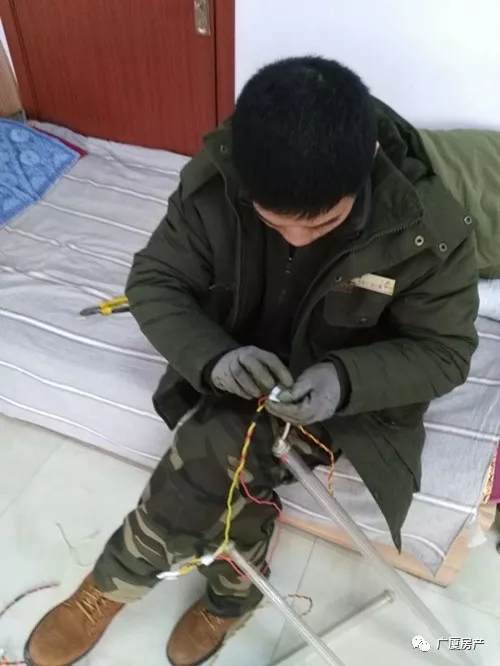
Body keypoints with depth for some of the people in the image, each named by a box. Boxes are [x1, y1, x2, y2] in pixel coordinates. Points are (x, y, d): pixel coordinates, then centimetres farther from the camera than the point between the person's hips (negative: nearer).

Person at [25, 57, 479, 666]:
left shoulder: (428, 226, -23)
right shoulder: (212, 181, -18)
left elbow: (445, 350, -13)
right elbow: (154, 282, -10)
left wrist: (346, 379, -33)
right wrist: (213, 356, -30)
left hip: (355, 397, -2)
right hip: (241, 378, 3)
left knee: (217, 463, -23)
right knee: (233, 472, -24)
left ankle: (109, 588, 5)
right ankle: (232, 597, 9)